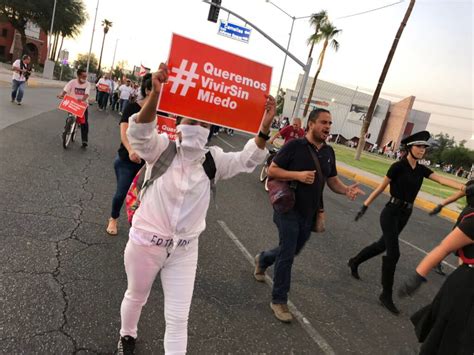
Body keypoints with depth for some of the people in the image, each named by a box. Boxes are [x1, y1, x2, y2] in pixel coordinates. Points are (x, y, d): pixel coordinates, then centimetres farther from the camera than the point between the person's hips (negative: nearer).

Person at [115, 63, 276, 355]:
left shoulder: (214, 160, -5)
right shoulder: (162, 148, -13)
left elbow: (248, 159, -11)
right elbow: (139, 131, -30)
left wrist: (265, 128, -27)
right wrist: (155, 95, -48)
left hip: (185, 250, 2)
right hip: (146, 242, -1)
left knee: (178, 318, 10)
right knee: (136, 297, 26)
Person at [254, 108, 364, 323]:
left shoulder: (329, 152, 5)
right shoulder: (294, 146, -13)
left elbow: (332, 180, 11)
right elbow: (271, 170, -12)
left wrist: (347, 190, -10)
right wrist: (298, 175, -26)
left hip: (310, 213, 7)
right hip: (289, 209, -6)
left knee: (292, 250, 21)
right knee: (287, 255, -3)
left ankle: (262, 259, 51)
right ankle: (279, 301, 14)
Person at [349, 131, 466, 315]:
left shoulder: (421, 169, 6)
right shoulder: (398, 166, -13)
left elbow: (442, 180, -6)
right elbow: (381, 187, -8)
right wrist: (365, 205, -5)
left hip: (405, 215, 7)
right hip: (391, 212, -7)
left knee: (382, 245, 19)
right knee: (393, 253, -8)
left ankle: (354, 262, 41)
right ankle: (386, 295, 4)